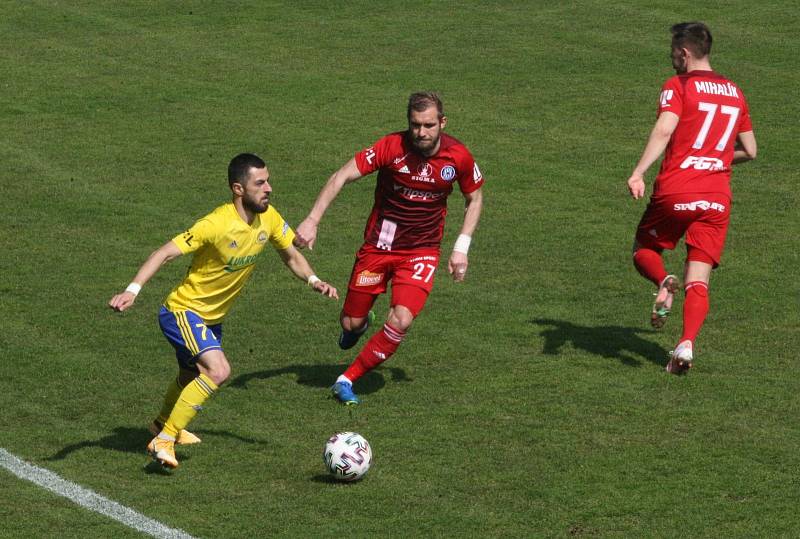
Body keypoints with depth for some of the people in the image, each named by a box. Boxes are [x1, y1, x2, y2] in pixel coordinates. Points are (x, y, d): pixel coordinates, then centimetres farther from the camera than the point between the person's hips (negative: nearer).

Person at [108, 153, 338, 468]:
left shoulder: (269, 219, -8)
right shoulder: (217, 224, -30)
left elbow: (290, 256, 9)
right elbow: (166, 253, -31)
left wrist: (313, 280, -10)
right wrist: (133, 290, -43)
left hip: (212, 317, 8)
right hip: (183, 312, -8)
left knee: (193, 377, 28)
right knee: (218, 371, -26)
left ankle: (164, 423, 59)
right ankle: (163, 441, -15)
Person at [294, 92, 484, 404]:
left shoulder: (458, 156, -11)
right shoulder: (392, 147, -19)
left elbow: (474, 198, 7)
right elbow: (343, 176, -19)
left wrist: (461, 248, -1)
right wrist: (312, 220, -29)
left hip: (422, 250, 0)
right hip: (378, 246, 0)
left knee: (401, 321, -19)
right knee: (351, 323, 5)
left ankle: (348, 380, -1)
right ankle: (361, 323, 46)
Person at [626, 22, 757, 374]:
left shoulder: (678, 86, -1)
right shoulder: (734, 92, 16)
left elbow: (664, 130, -18)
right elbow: (749, 151, 20)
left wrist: (638, 173, -28)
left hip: (674, 192, -4)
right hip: (717, 198, 4)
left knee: (643, 251, 18)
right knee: (698, 282, 2)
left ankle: (663, 283, -14)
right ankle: (687, 344, -20)